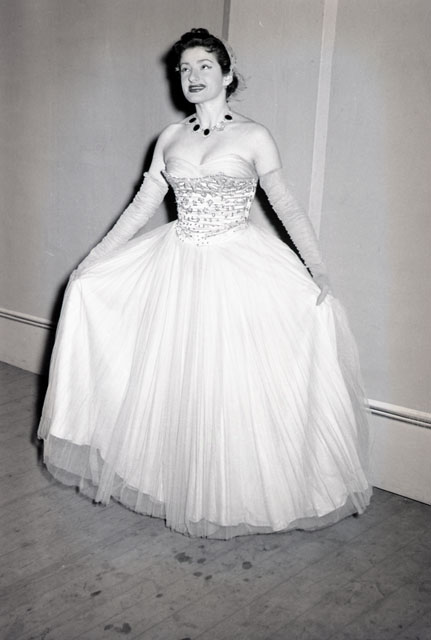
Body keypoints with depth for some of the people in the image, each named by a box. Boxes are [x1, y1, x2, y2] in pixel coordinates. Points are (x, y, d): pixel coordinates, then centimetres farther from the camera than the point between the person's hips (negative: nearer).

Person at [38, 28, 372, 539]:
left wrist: (317, 268, -18)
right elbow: (142, 205, 11)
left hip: (239, 268, -4)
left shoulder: (253, 137, -2)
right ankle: (178, 483, 22)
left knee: (236, 383, -7)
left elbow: (286, 205, -6)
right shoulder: (170, 138, 9)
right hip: (176, 268, 4)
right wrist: (93, 259, 9)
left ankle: (241, 493, 15)